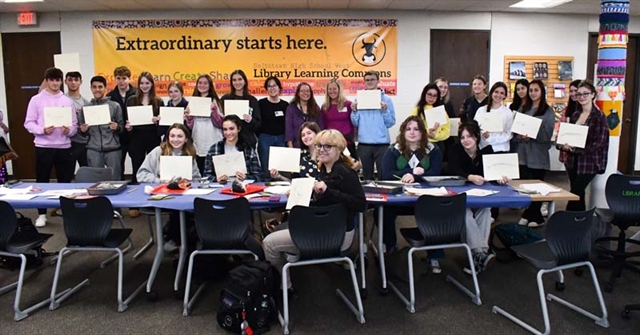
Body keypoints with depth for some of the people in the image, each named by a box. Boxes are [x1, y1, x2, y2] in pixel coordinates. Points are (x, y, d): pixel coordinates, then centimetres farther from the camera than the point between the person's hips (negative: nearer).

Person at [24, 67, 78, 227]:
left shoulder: (68, 101, 8)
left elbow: (74, 125, 7)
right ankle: (42, 214, 18)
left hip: (64, 146, 1)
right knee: (42, 181, 6)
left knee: (65, 181, 7)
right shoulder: (36, 99, 3)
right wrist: (42, 130, -17)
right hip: (43, 146, -1)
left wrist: (69, 130, -14)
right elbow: (29, 123, 0)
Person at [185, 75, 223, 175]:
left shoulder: (215, 101, 4)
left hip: (213, 145, -2)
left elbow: (220, 124, -2)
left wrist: (214, 110, -14)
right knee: (200, 175, 6)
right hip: (198, 145, 3)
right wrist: (188, 115, -7)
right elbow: (190, 126, 10)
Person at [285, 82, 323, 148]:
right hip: (297, 145, -2)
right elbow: (288, 128, -2)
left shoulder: (316, 109, 12)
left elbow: (320, 128, 11)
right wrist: (290, 147, -10)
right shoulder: (291, 108, 3)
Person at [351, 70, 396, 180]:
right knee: (366, 176, 12)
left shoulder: (386, 99, 2)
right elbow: (355, 123, 5)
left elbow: (391, 123, -2)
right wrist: (354, 111, -10)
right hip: (364, 143, 2)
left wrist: (385, 110, -16)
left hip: (382, 144, -2)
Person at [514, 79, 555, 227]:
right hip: (523, 152, 3)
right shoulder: (522, 109, 11)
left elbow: (548, 134, -6)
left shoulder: (548, 112, 1)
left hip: (539, 154, -3)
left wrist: (531, 136, -20)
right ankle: (528, 214, 17)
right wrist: (520, 136, -13)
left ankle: (535, 216, 16)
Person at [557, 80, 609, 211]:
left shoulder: (599, 116, -9)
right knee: (578, 194, 12)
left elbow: (598, 143, -15)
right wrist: (563, 145, -9)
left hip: (589, 163, -6)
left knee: (575, 194, -7)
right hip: (573, 161, 6)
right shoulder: (575, 115, 10)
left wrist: (574, 149, -19)